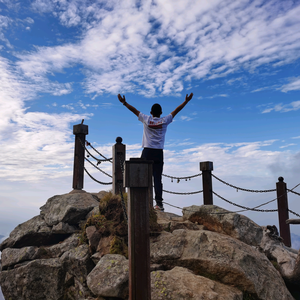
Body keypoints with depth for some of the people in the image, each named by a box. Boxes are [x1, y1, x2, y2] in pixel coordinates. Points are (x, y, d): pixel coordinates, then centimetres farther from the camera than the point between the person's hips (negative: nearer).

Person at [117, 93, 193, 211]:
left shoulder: (146, 119, 3)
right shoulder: (164, 121, 4)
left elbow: (134, 110, 10)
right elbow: (176, 111, 12)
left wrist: (124, 102, 19)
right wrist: (186, 101, 21)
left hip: (147, 152, -1)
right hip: (159, 153, 1)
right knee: (158, 178, 1)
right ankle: (159, 203, -3)